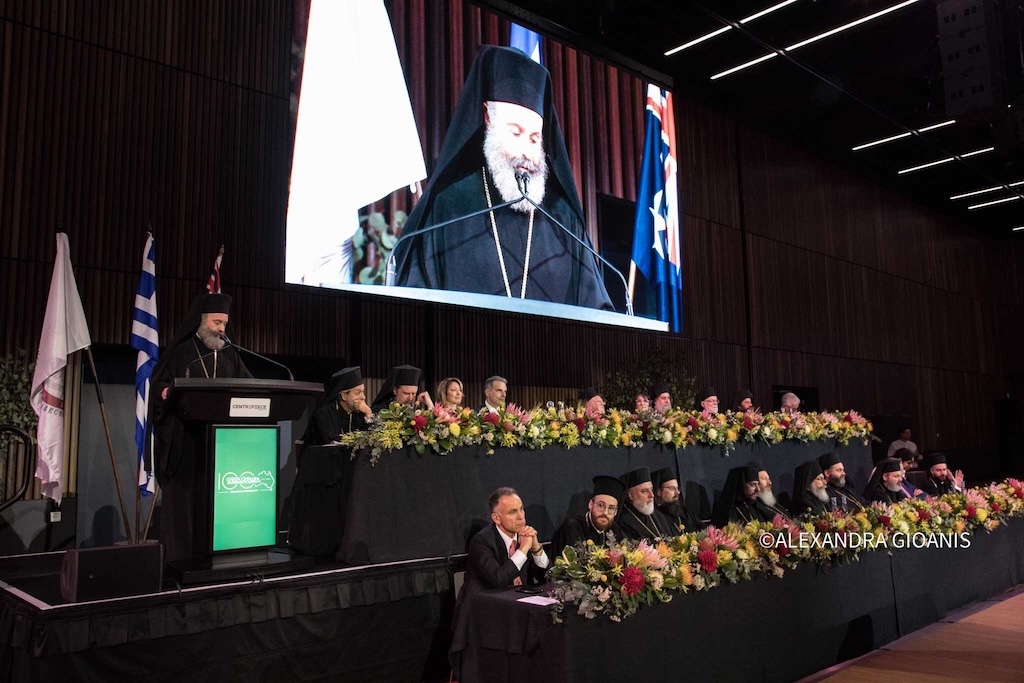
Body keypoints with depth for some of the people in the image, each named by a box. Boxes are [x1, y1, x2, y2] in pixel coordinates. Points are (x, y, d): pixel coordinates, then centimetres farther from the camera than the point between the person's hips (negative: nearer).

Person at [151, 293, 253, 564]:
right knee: (182, 496, -1)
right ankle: (179, 556, 5)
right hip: (183, 438, -3)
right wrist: (169, 392, -25)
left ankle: (210, 551, 9)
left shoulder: (230, 355, 13)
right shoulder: (180, 351, 2)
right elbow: (159, 385, -3)